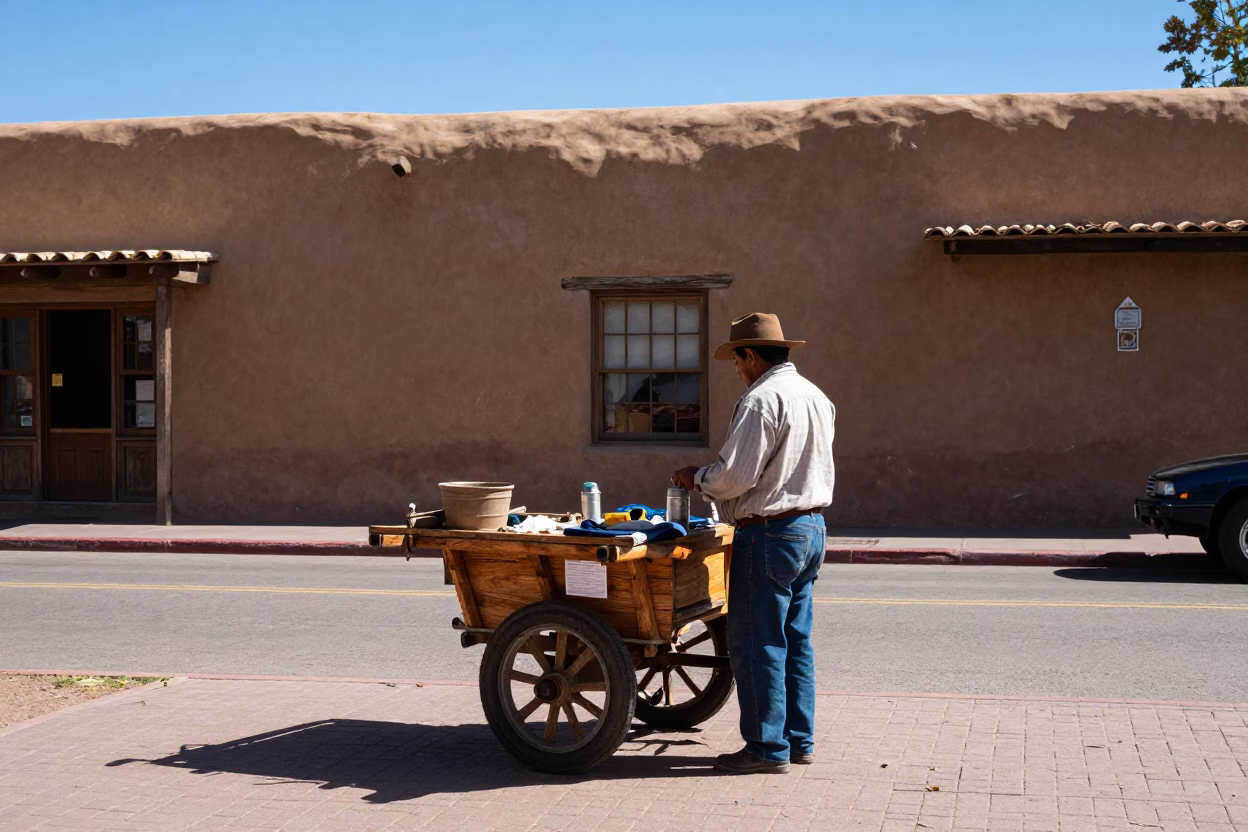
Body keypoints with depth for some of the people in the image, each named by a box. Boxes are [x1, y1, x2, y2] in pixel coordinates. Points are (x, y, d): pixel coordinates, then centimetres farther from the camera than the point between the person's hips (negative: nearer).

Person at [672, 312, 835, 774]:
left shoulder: (761, 400, -16)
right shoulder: (816, 396, 13)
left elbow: (735, 476, -20)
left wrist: (696, 478, -1)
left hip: (769, 533, -9)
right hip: (812, 527, 9)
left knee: (756, 644, -1)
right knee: (795, 640, 14)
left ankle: (767, 747, 4)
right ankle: (800, 740, 19)